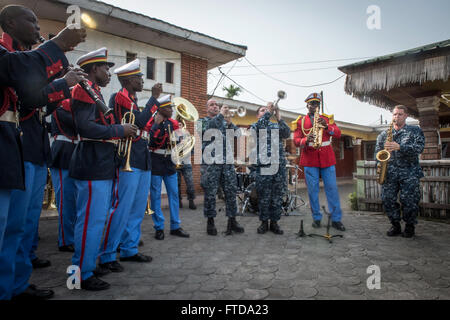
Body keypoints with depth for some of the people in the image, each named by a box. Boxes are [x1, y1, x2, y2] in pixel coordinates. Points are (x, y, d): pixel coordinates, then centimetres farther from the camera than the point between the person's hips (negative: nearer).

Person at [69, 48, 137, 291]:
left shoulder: (94, 92, 22)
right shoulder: (85, 89, -10)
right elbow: (86, 127, -23)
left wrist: (123, 131, 13)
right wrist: (120, 130, -15)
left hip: (100, 166, 11)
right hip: (93, 166, -11)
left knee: (95, 218, 17)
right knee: (92, 220, -5)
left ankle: (86, 264, 30)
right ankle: (83, 275, 7)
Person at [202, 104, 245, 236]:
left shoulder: (229, 125, 16)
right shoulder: (210, 121, 3)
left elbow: (238, 133, 2)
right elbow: (212, 125, -20)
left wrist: (230, 123, -8)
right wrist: (221, 113, -13)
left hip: (228, 162, 4)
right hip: (213, 162, -4)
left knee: (231, 191, 4)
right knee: (211, 192, 0)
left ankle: (232, 220, 13)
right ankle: (210, 221, 12)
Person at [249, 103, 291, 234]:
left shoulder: (277, 126, 18)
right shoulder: (255, 126, 12)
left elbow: (287, 133, -2)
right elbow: (259, 127, -13)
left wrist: (279, 118, -14)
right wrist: (268, 112, -15)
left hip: (280, 165, 3)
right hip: (263, 166, -2)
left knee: (278, 196, 4)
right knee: (264, 196, 1)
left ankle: (274, 222, 15)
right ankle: (264, 222, 13)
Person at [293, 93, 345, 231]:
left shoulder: (327, 118, 12)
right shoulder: (300, 121, 8)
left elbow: (338, 134, 1)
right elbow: (296, 140, 0)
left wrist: (327, 126, -17)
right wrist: (306, 140, -22)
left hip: (327, 158, 1)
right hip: (309, 159, -1)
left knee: (332, 188, 1)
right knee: (312, 189, 2)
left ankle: (336, 219, 11)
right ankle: (316, 218, 15)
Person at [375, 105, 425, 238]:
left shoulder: (415, 131, 9)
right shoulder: (383, 134, 16)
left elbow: (419, 147, -7)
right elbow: (377, 151, 18)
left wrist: (399, 147, -20)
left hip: (409, 173, -2)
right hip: (389, 173, 3)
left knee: (409, 201, -6)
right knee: (387, 199, -3)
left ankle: (410, 226, 15)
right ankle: (395, 225, 14)